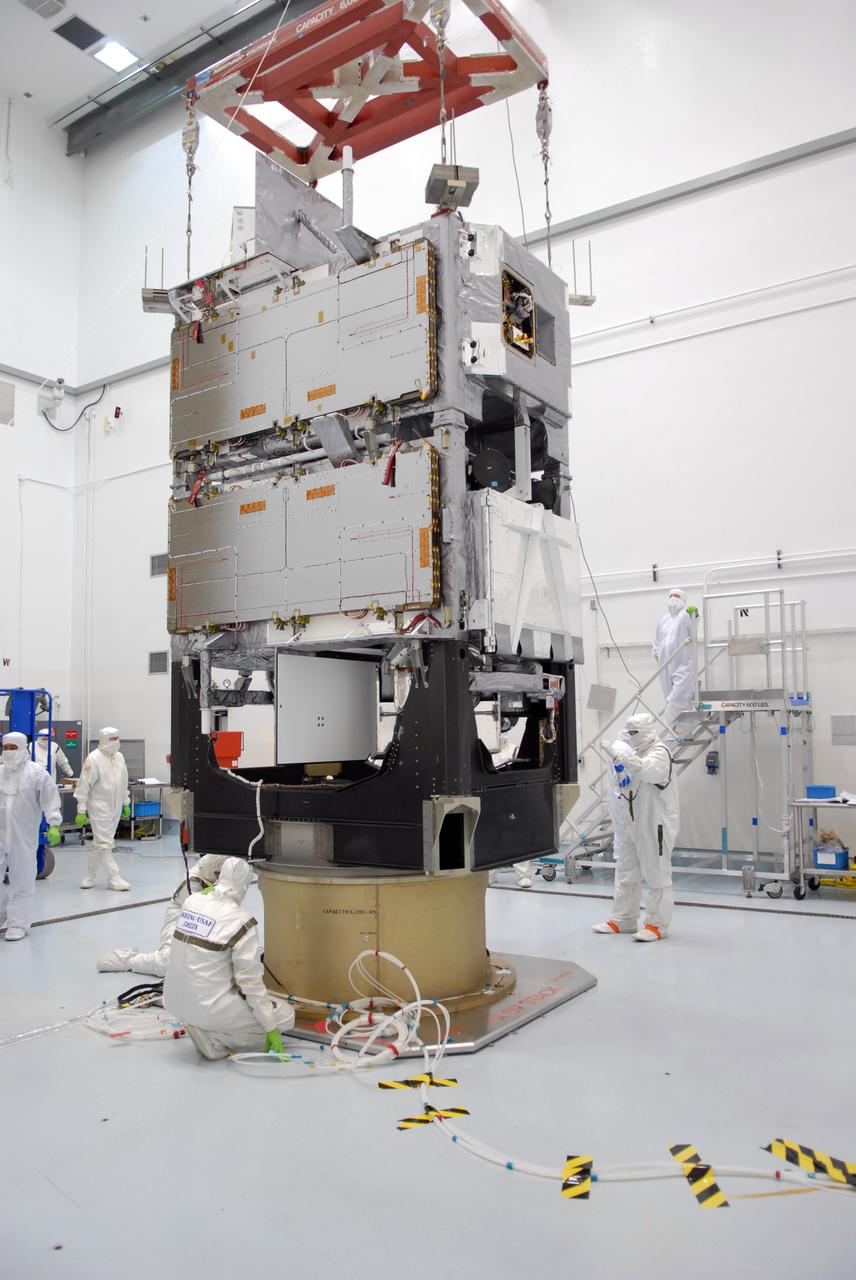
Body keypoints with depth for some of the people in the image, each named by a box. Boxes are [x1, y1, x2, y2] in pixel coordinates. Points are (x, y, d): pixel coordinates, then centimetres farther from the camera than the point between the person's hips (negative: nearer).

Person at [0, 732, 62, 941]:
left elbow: (51, 800, -8)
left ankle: (18, 924, 14)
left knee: (22, 881, 3)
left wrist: (54, 825, -16)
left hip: (23, 838, -4)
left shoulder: (37, 773, -5)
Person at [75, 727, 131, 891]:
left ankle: (88, 877, 23)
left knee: (99, 844, 14)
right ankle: (113, 878, -1)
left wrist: (126, 804, 18)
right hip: (99, 808, -7)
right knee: (105, 844, -5)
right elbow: (84, 786, -13)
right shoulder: (93, 759, -12)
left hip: (115, 808, 7)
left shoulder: (119, 757, 9)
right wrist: (81, 811, -14)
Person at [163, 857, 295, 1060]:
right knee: (285, 1015, 9)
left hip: (174, 1002, 7)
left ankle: (203, 1026, 13)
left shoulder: (191, 901, -2)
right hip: (209, 1008, -7)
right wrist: (271, 1028, -5)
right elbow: (251, 980, -16)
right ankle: (213, 1038, -3)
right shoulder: (241, 921, -18)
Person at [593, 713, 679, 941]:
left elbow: (647, 771, -34)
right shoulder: (630, 752, 12)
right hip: (630, 825, 8)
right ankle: (622, 920, 27)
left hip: (654, 825, -8)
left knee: (657, 875, 1)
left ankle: (656, 924, 10)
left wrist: (620, 755, -42)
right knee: (625, 873, 15)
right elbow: (618, 790, 17)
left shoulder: (659, 752, -11)